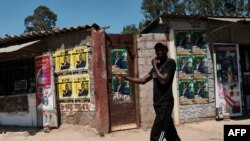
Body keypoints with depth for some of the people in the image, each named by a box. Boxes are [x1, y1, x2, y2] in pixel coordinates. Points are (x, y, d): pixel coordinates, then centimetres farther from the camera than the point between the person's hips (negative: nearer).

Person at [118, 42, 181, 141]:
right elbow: (143, 80, 15)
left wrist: (154, 66, -10)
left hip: (165, 103, -8)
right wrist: (126, 78, 5)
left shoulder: (170, 63, -7)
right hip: (158, 103, 8)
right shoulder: (157, 65, 16)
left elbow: (163, 80, -19)